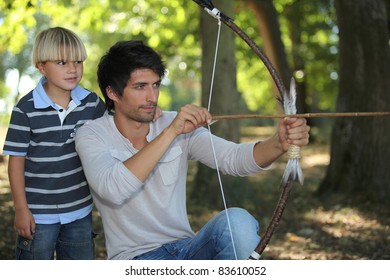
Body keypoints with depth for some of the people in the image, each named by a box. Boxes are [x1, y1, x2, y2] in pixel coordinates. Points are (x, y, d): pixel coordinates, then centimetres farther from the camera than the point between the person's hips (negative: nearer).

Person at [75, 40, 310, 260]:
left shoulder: (182, 127, 1)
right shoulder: (92, 135, -8)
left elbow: (233, 158, -13)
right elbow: (113, 189, -28)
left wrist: (279, 143, -34)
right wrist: (170, 132, -32)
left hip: (186, 248, 3)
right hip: (135, 257, -3)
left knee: (239, 221, -26)